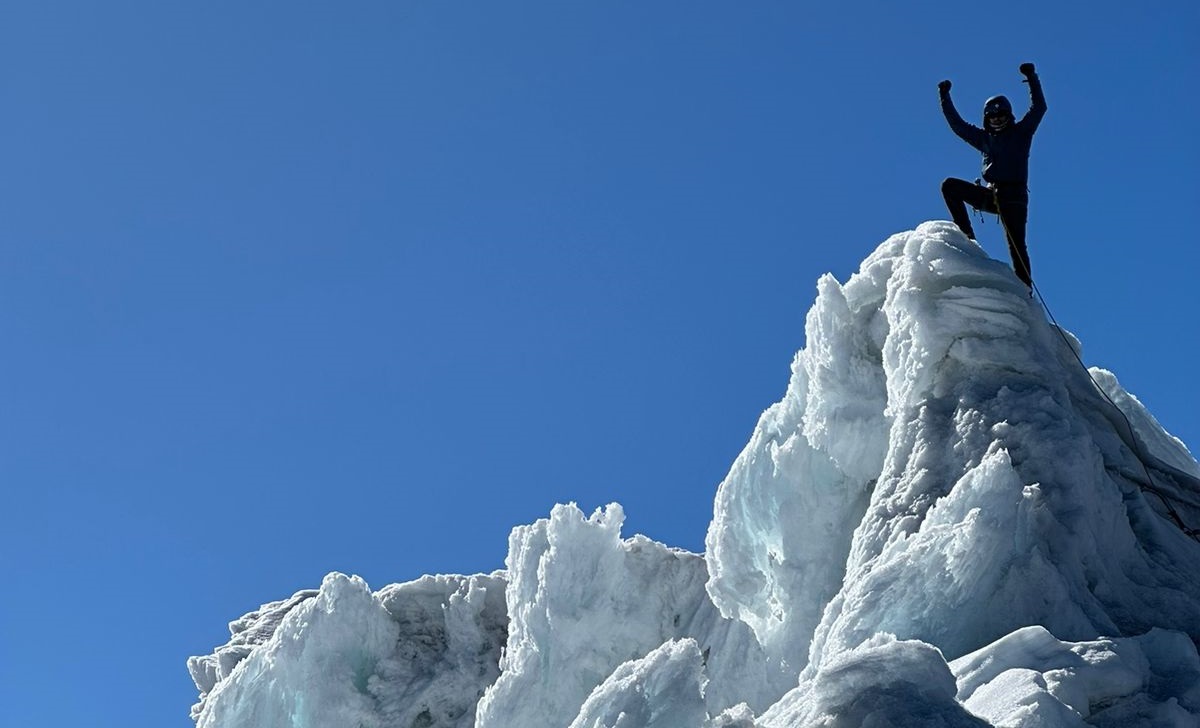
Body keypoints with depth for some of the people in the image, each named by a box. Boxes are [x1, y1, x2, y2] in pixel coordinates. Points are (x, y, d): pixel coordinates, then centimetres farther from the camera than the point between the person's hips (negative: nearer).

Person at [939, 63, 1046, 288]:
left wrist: (1032, 78, -8)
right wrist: (945, 97, 24)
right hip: (991, 195, 4)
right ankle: (966, 234, -13)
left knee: (1017, 247, -12)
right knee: (950, 186, -10)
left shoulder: (1021, 132, 8)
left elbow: (1039, 108, -1)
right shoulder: (984, 138, 18)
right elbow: (957, 124, 24)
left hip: (1014, 197, -4)